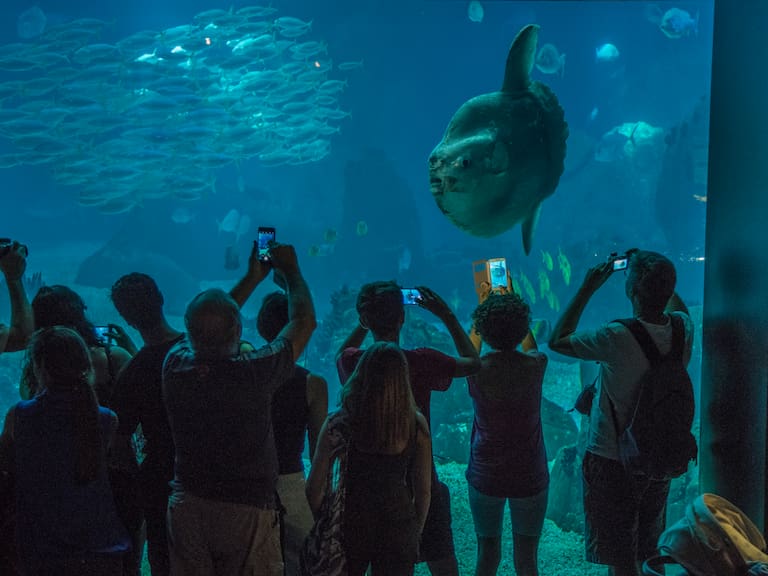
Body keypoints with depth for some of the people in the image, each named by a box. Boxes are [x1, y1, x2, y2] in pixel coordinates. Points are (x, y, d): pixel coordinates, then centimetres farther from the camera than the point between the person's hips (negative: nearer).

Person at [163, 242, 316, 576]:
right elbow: (303, 321, -4)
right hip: (247, 508, -4)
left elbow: (208, 327, 14)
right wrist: (291, 270, 12)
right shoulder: (252, 373, -20)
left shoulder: (175, 365, -8)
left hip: (185, 506, 4)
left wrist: (252, 277, 22)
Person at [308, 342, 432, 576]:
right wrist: (416, 532, 14)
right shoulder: (416, 425, -9)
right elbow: (423, 491, 0)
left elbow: (315, 487, -9)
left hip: (349, 526, -1)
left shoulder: (338, 424, -13)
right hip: (398, 528, 1)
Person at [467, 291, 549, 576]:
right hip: (529, 477, 0)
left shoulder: (477, 370, -13)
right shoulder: (535, 365, -13)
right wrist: (514, 305, 19)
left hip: (485, 475, 0)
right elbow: (530, 347, 14)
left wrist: (482, 311, 19)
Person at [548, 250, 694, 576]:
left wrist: (588, 289, -9)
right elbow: (676, 306, 19)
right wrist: (653, 272, 16)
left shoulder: (618, 338, -27)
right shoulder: (683, 329, -8)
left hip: (612, 463, -6)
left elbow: (557, 340, -12)